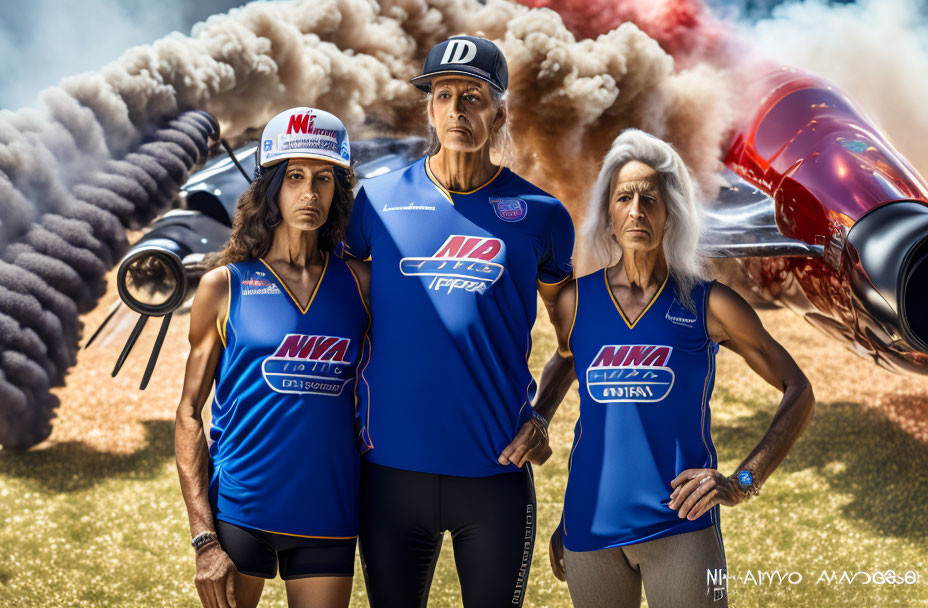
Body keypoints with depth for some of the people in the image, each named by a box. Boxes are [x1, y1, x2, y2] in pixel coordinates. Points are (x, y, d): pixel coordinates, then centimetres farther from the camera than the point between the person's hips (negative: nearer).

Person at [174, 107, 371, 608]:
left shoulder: (358, 284, 5)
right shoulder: (224, 286, 0)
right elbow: (189, 414, -1)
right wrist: (203, 539, -8)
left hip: (328, 513, 2)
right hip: (238, 507, -2)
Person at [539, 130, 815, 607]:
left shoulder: (707, 305, 0)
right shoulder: (574, 302, 5)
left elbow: (799, 392, 5)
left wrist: (743, 482, -5)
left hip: (680, 527, -2)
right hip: (590, 527, 2)